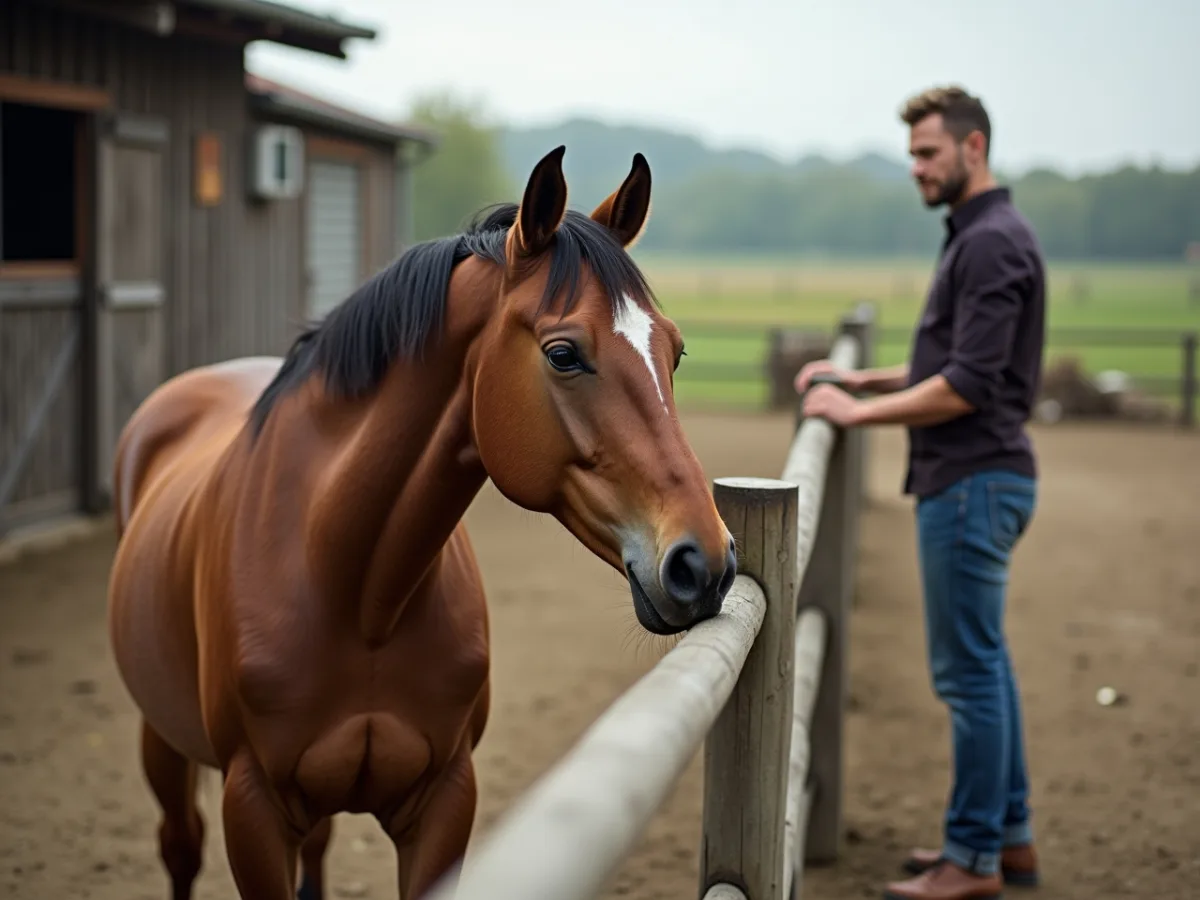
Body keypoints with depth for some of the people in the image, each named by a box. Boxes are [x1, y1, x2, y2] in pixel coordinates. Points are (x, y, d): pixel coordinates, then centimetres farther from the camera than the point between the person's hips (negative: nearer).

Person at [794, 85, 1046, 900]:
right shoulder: (977, 237, 16)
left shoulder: (993, 242, -16)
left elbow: (968, 385, -22)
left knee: (969, 668, -4)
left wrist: (859, 412, -15)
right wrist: (862, 378, 14)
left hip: (973, 483, -11)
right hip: (971, 477, 11)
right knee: (984, 662, 15)